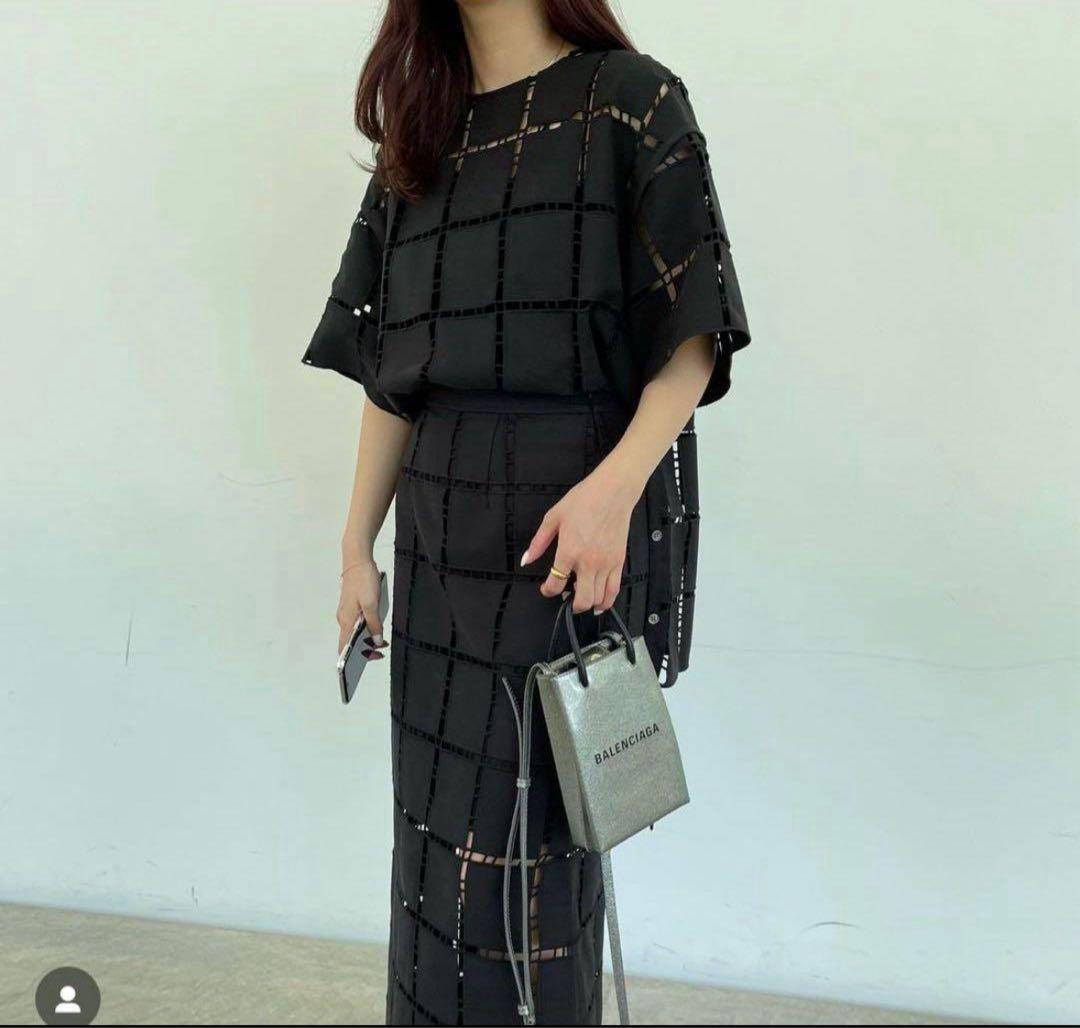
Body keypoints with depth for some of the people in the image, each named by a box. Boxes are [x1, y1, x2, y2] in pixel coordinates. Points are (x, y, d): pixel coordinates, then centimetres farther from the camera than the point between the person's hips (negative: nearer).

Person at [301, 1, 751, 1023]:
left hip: (581, 516, -5)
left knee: (528, 818, 0)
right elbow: (390, 367, 13)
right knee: (438, 817, 11)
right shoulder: (418, 134, 15)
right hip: (445, 517, 6)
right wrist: (358, 546, 10)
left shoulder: (631, 99, 0)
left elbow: (694, 336, -8)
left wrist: (614, 487, -23)